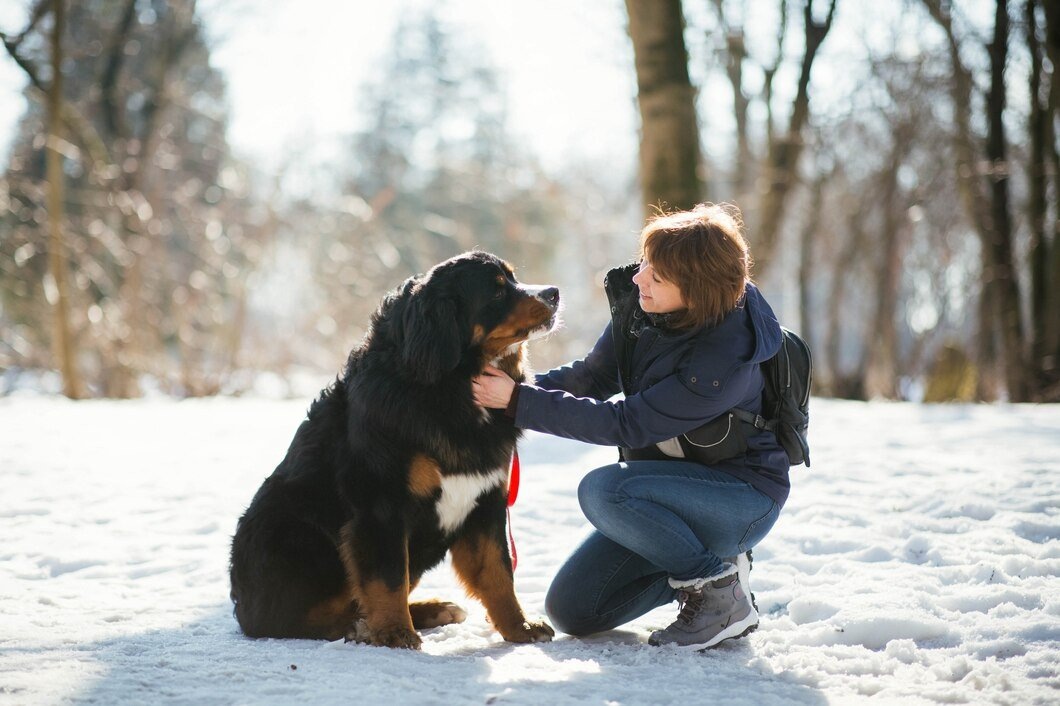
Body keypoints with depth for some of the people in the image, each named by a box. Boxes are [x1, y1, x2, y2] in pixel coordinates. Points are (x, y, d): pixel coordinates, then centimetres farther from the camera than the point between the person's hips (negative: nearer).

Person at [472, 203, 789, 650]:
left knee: (603, 489, -33)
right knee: (569, 610, -1)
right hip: (673, 486, 7)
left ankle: (719, 589, -13)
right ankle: (698, 562, 16)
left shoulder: (727, 357, -30)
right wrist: (518, 387, -14)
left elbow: (625, 424, -27)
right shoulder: (636, 303, -9)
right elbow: (594, 376, 3)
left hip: (742, 496, -7)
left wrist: (518, 402, -27)